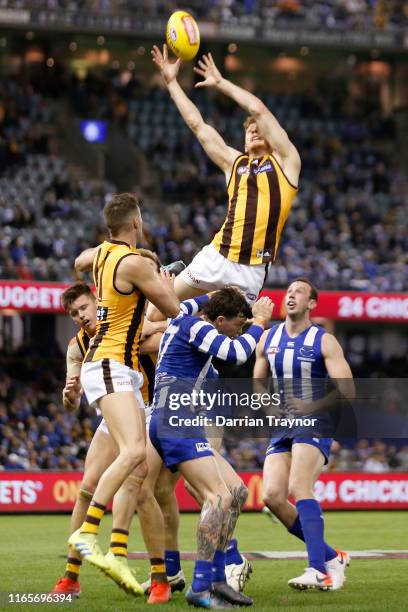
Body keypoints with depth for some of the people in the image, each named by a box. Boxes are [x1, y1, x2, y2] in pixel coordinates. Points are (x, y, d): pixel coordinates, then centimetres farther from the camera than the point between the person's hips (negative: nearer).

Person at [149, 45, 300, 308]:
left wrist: (220, 83, 7)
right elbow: (196, 123, 17)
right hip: (216, 256, 4)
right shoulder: (234, 162, 18)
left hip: (251, 269, -4)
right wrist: (171, 81, 16)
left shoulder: (285, 161, 7)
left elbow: (258, 109, -3)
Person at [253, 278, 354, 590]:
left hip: (315, 424, -6)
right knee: (272, 496, -10)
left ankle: (319, 571, -30)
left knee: (299, 488, -26)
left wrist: (311, 407, -21)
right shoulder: (268, 339, 11)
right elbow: (257, 383, 21)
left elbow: (347, 390, -10)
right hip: (282, 427, 6)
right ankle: (332, 557, 2)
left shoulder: (324, 341, -5)